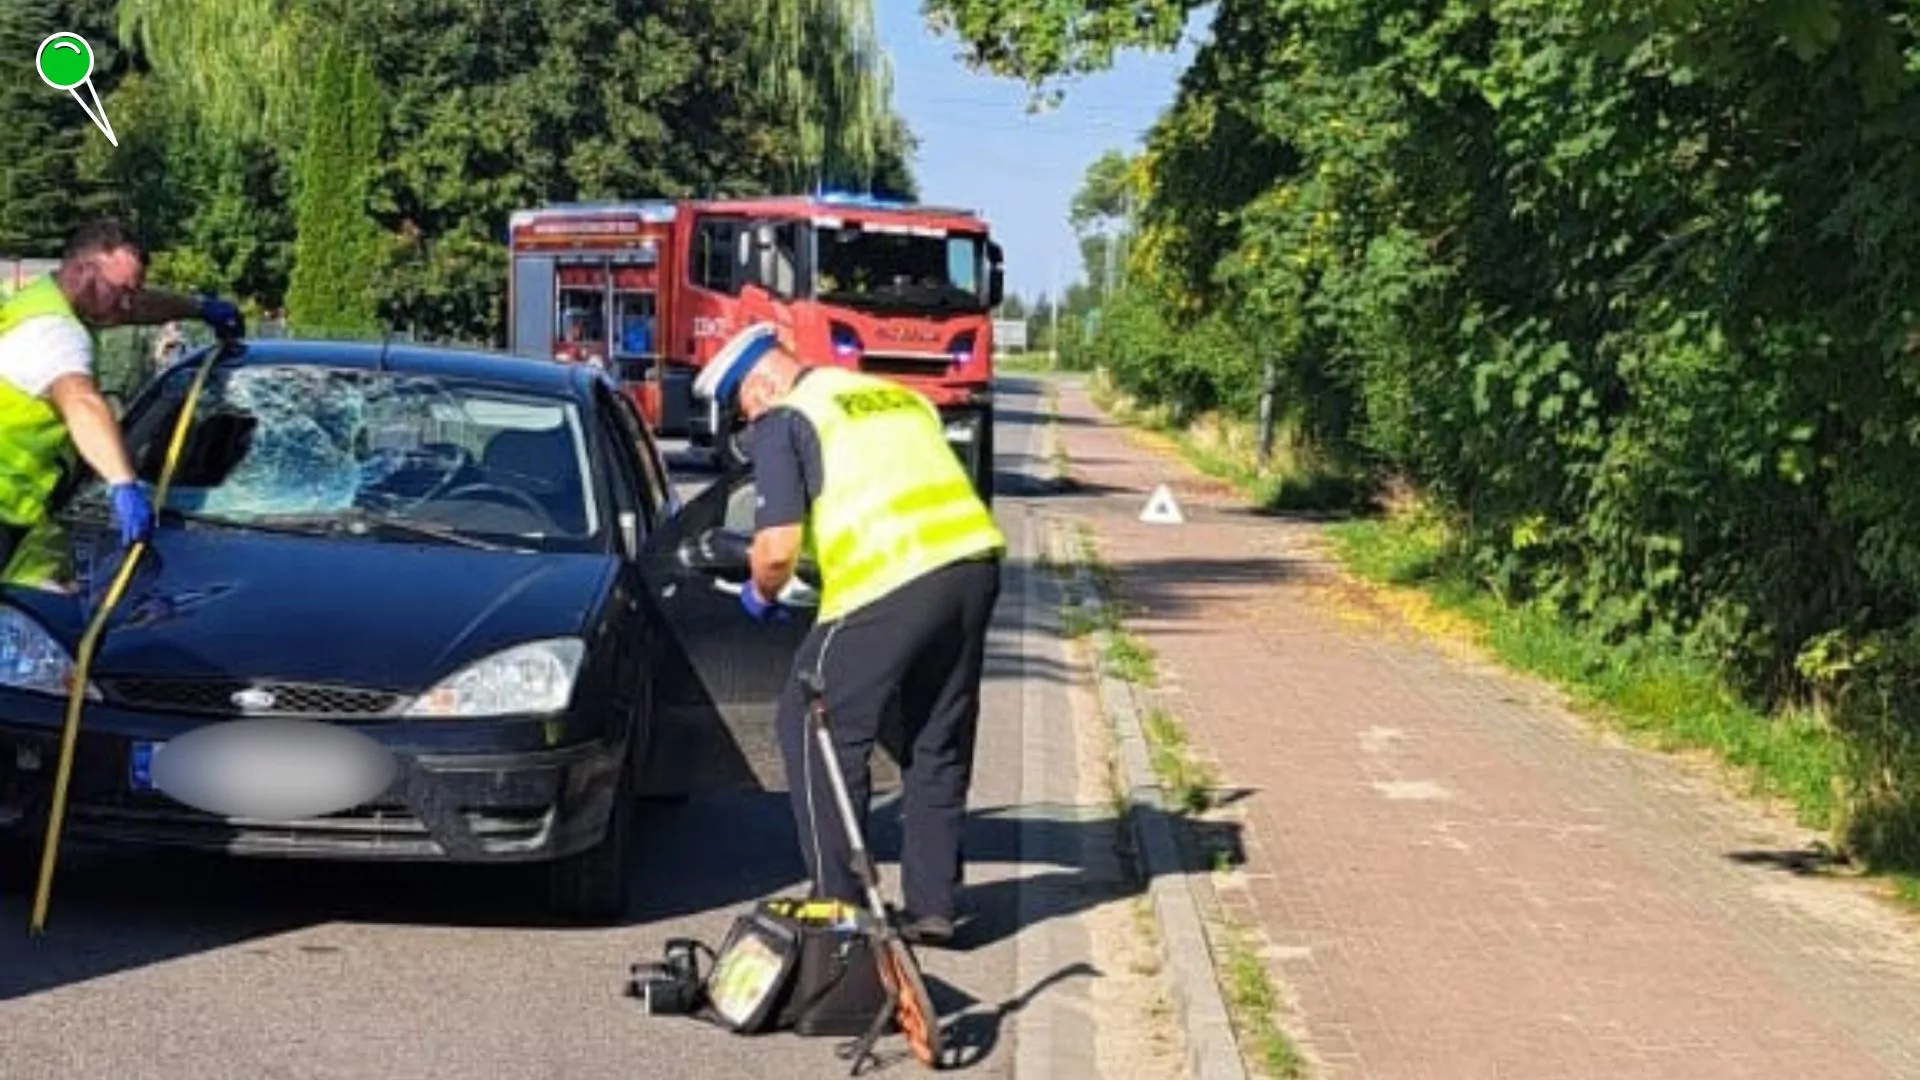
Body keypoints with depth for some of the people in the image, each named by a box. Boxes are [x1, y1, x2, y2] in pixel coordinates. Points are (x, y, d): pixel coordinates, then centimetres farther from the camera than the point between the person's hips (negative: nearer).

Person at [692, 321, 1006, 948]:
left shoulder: (783, 422, 3)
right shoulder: (900, 396, 25)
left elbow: (778, 547, -6)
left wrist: (762, 593, 15)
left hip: (890, 587, -7)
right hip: (976, 564, 7)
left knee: (817, 733, 8)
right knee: (939, 746, 18)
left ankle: (839, 902, 9)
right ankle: (932, 907, 22)